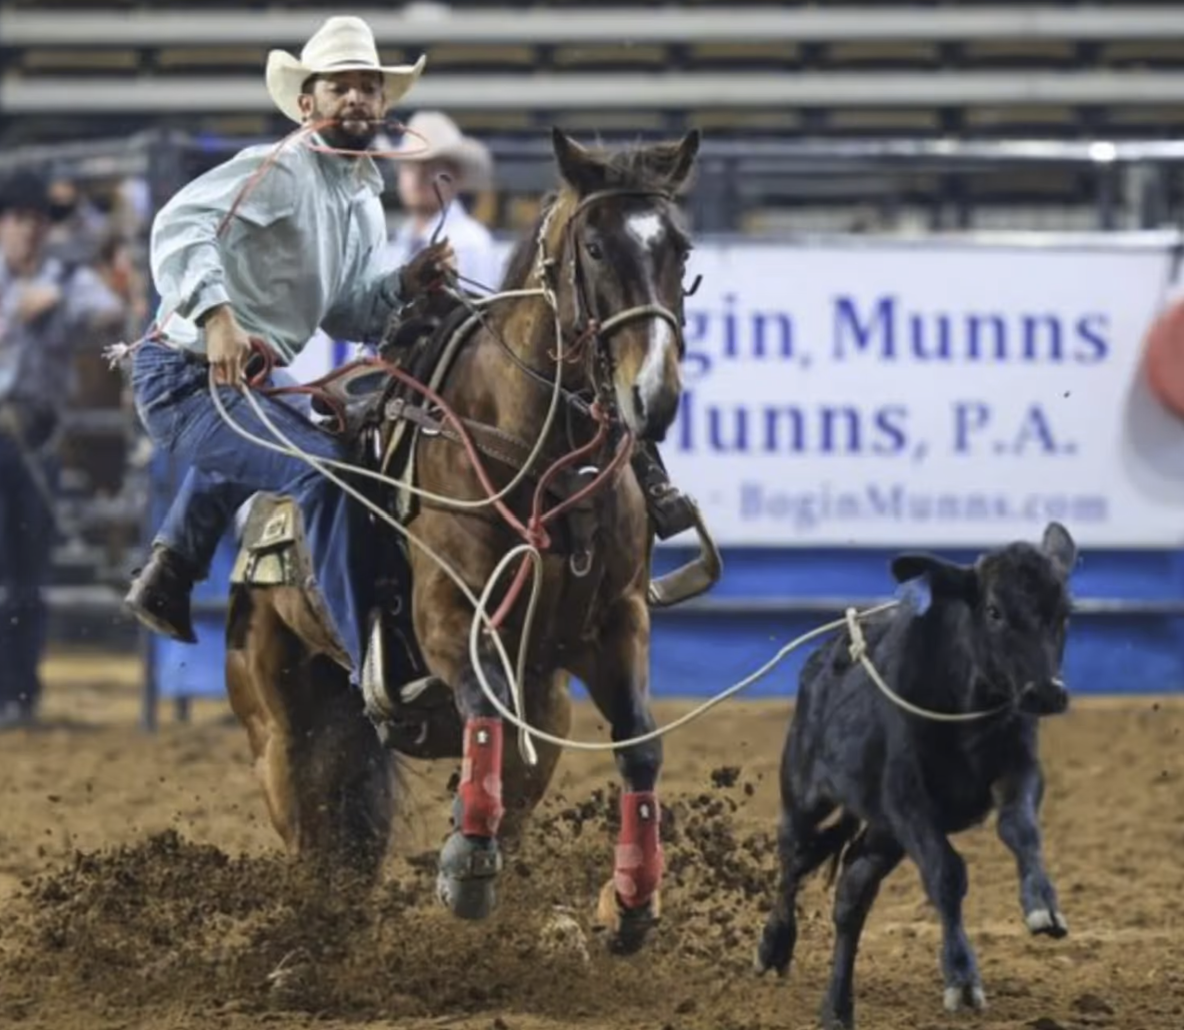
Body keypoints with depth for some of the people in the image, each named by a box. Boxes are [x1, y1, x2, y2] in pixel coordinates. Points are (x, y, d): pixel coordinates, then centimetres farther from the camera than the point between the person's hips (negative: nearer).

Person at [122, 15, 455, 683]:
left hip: (248, 382, 11)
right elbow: (182, 223, -30)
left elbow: (350, 315, 17)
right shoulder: (278, 171, -16)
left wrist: (407, 284, -2)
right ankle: (371, 666, -28)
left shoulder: (367, 202, 13)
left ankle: (170, 574, 66)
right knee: (326, 469, -29)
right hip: (188, 377, -11)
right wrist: (216, 315, -44)